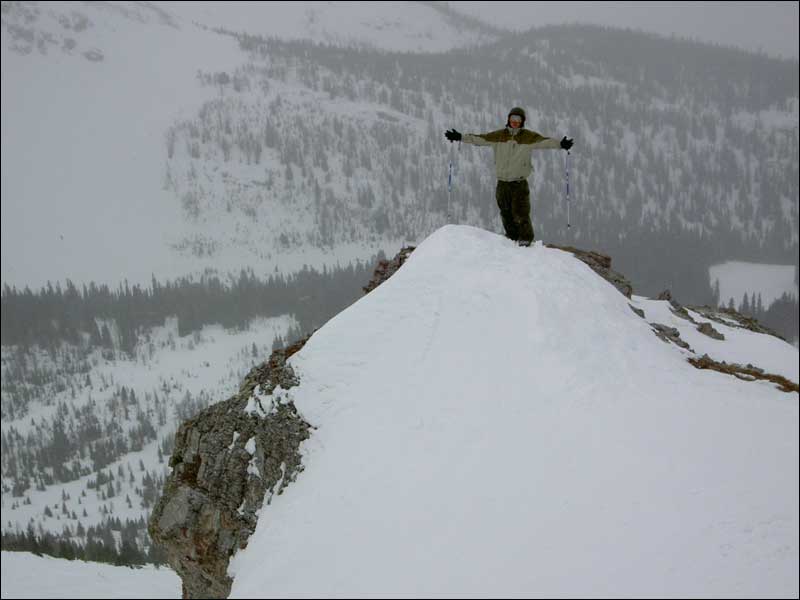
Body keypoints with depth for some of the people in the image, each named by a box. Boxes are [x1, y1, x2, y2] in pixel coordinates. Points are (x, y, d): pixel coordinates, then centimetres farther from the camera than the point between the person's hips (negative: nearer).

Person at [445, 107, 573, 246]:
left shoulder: (529, 137, -2)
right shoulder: (499, 136, 5)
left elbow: (544, 141, -15)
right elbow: (479, 138, 7)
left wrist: (560, 145, -32)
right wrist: (460, 137, 2)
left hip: (520, 183, -3)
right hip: (502, 182, 3)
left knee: (520, 214, -11)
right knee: (506, 214, 8)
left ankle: (525, 238, 2)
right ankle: (512, 238, 20)